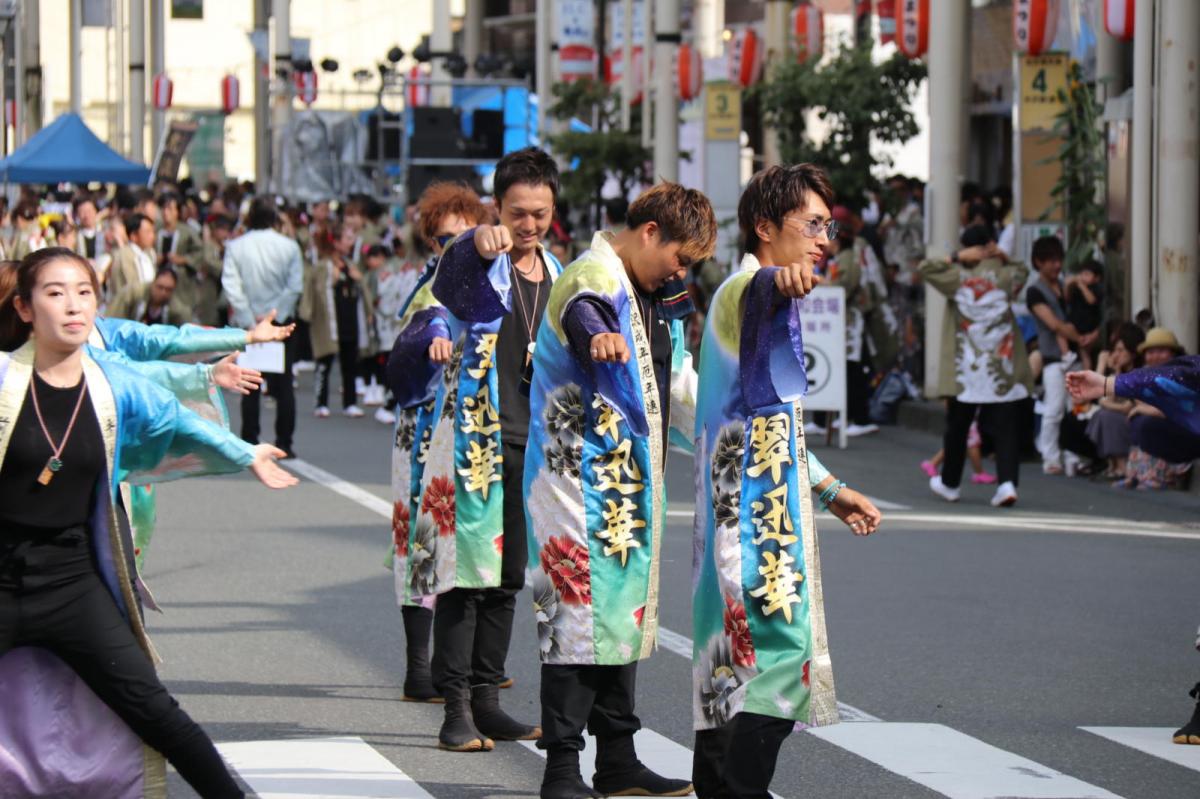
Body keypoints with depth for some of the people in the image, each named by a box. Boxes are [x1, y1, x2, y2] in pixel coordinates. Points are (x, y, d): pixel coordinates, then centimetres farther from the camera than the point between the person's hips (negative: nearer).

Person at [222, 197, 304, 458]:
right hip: (281, 322, 0)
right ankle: (284, 443, 2)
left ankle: (250, 444, 3)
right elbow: (295, 287, -9)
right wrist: (275, 315, -8)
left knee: (250, 387, 6)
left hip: (248, 324, 0)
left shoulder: (235, 247, -4)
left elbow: (231, 285, -10)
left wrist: (250, 320, -10)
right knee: (284, 385, 5)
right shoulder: (289, 247, -3)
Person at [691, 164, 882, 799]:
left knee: (735, 650, 14)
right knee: (780, 648, -16)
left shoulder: (771, 299, 22)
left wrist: (830, 489, 31)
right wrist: (777, 279, -63)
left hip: (758, 505, 11)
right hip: (758, 510, -11)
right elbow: (748, 289, -40)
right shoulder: (744, 289, -11)